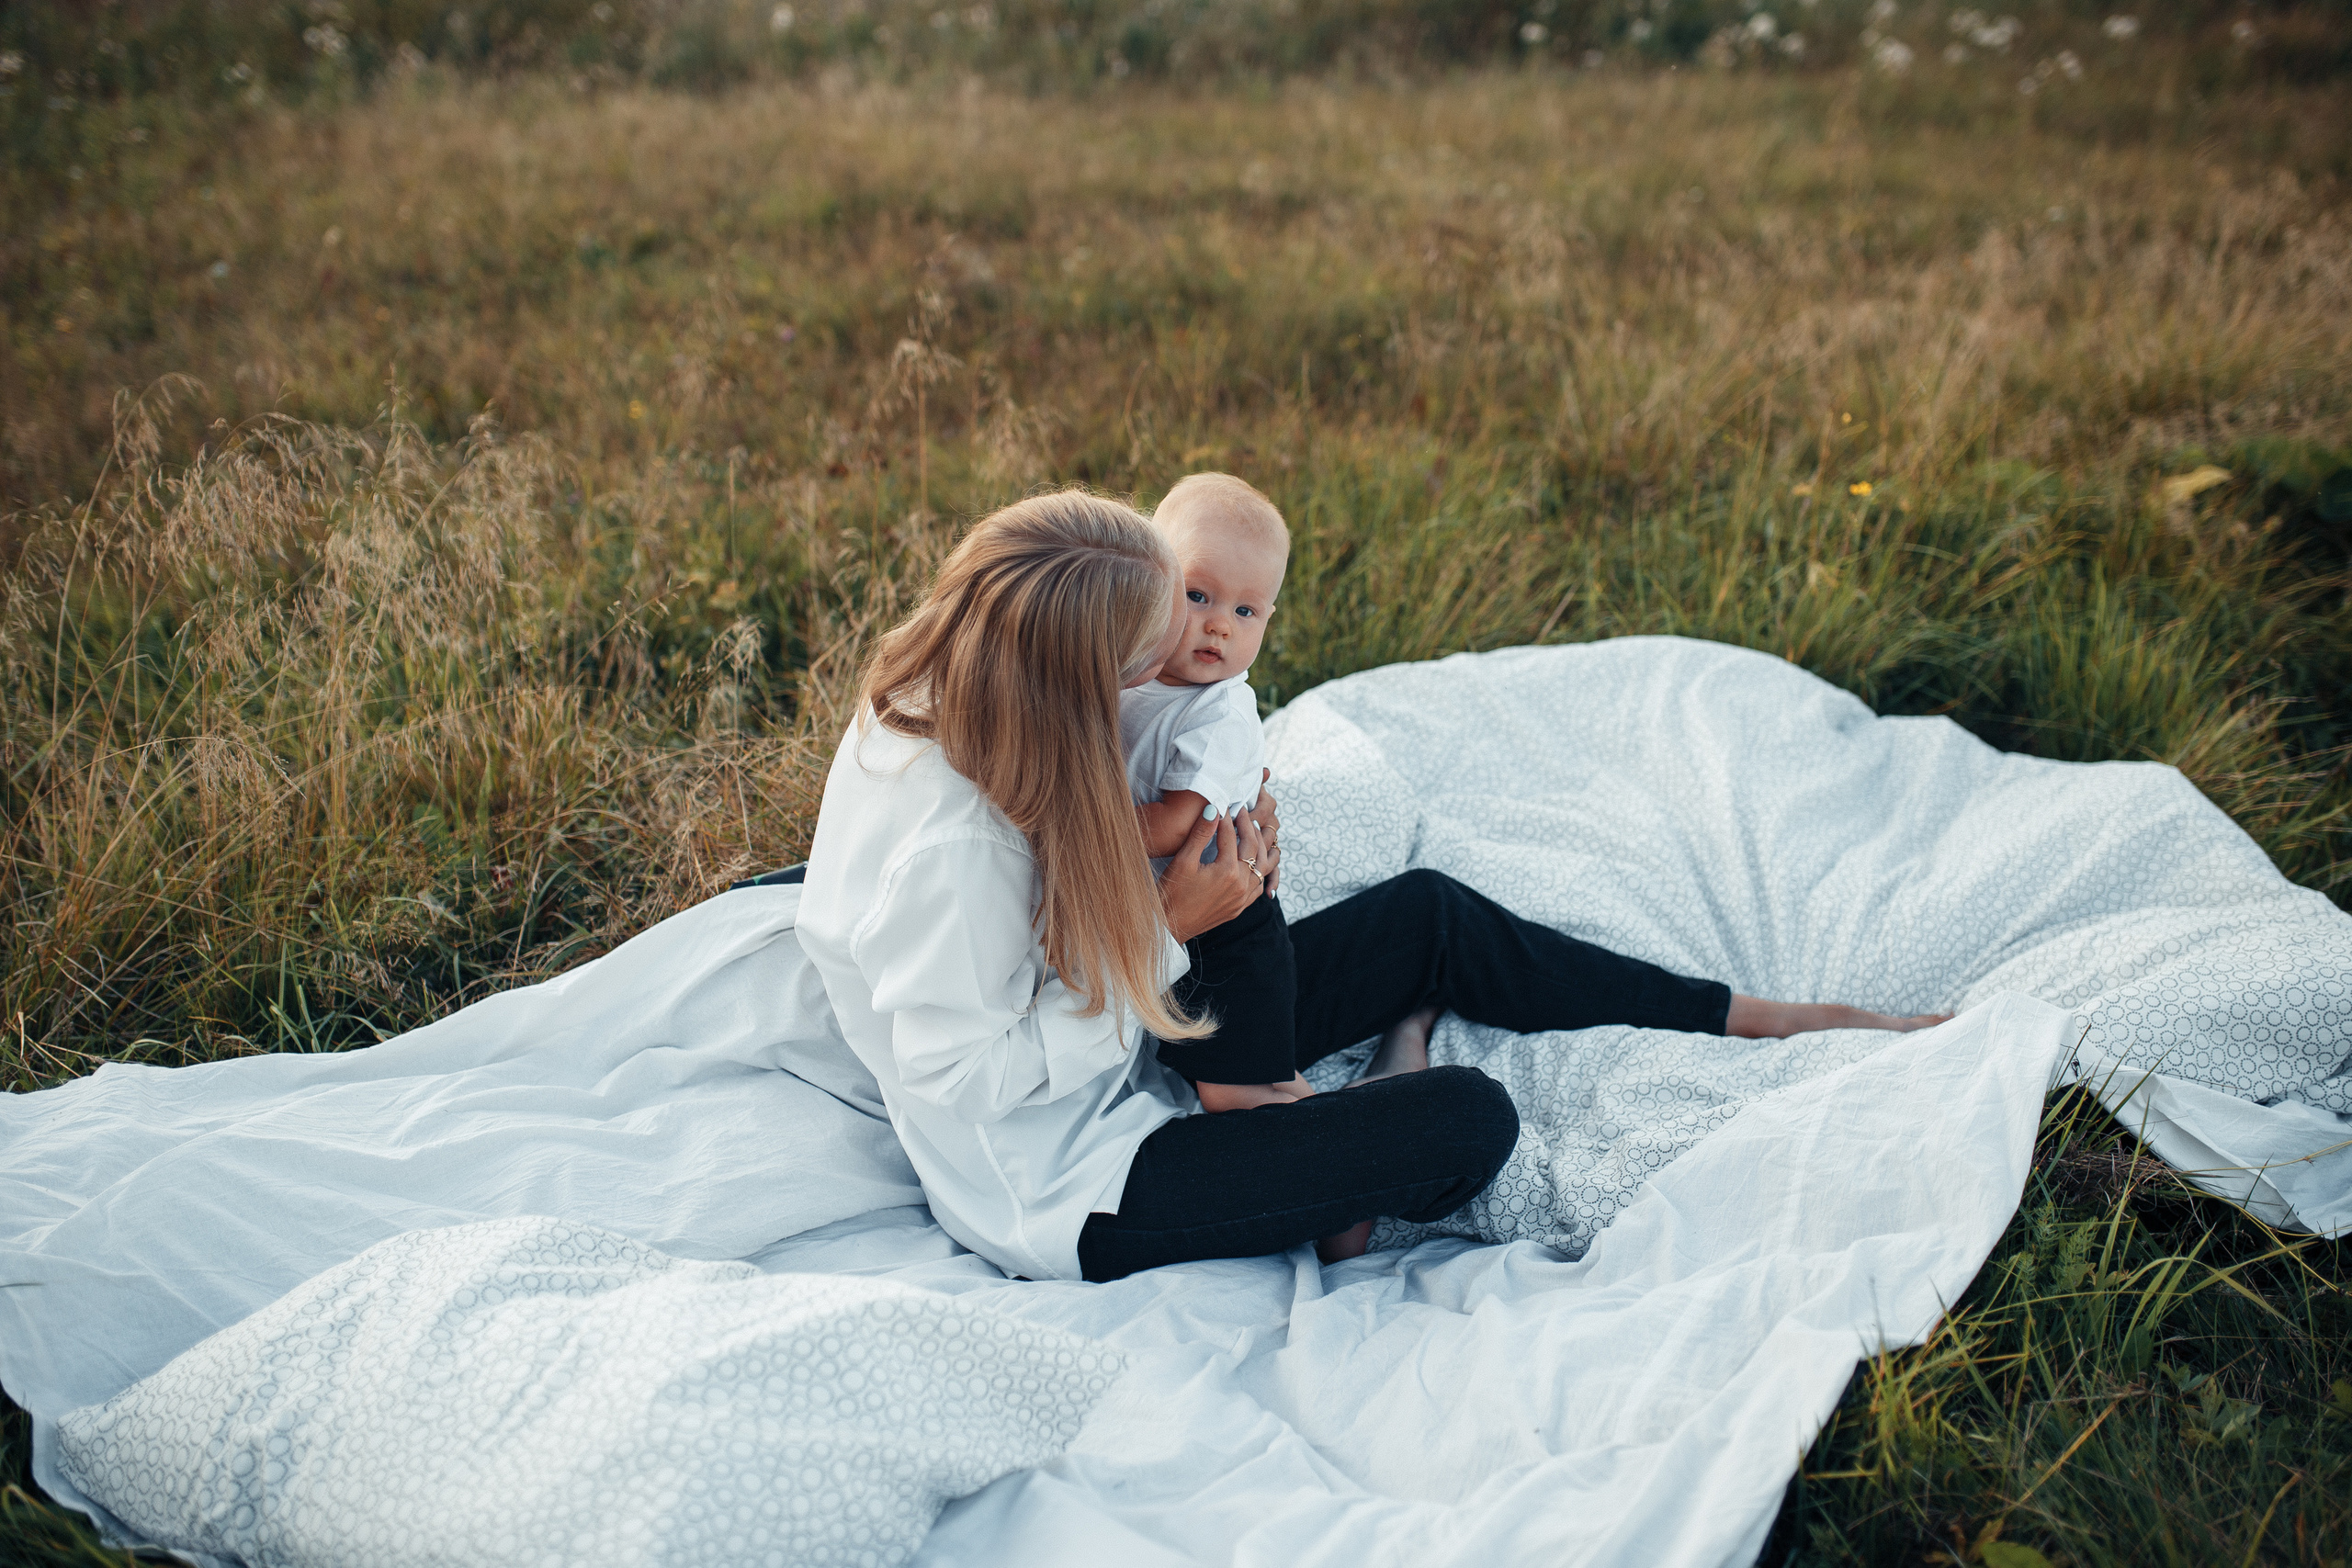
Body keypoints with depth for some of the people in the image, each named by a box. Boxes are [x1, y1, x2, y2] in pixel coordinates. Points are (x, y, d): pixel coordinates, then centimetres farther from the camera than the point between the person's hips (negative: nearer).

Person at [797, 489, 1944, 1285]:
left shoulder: (934, 703, -9)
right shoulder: (949, 844, -37)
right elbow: (978, 1077, -27)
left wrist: (1212, 865, -12)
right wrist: (1169, 929, -25)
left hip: (1121, 1055, 9)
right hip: (1063, 1198, -9)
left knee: (1427, 916, 5)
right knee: (1470, 1119, -18)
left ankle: (1754, 1018, 19)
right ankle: (1333, 1208, 18)